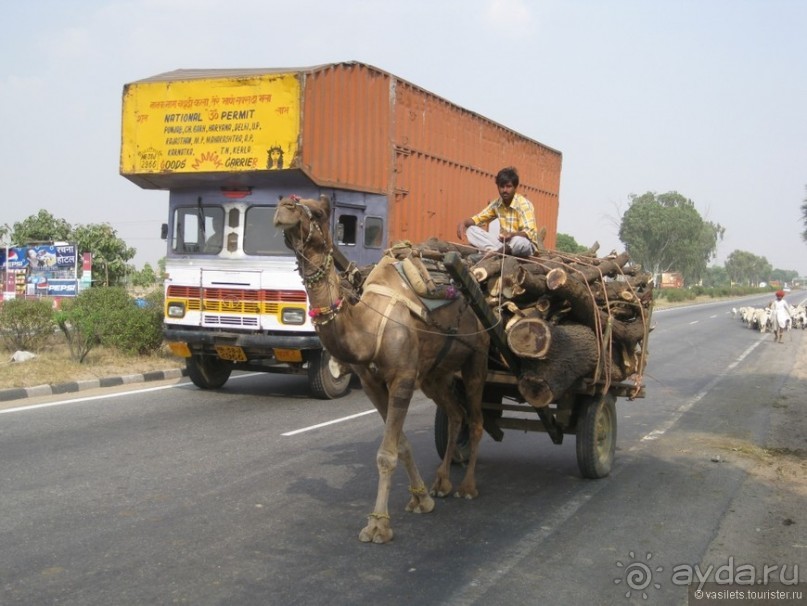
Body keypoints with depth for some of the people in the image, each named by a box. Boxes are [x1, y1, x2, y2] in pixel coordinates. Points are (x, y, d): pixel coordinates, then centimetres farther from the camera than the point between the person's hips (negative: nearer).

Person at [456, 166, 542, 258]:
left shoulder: (524, 204, -16)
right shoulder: (496, 204, 3)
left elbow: (530, 233, -26)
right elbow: (478, 218, 8)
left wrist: (511, 234, -46)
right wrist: (463, 222, -15)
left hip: (525, 246, -6)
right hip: (504, 243, 6)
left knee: (518, 241, -43)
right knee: (471, 230, -9)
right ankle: (500, 250, -27)